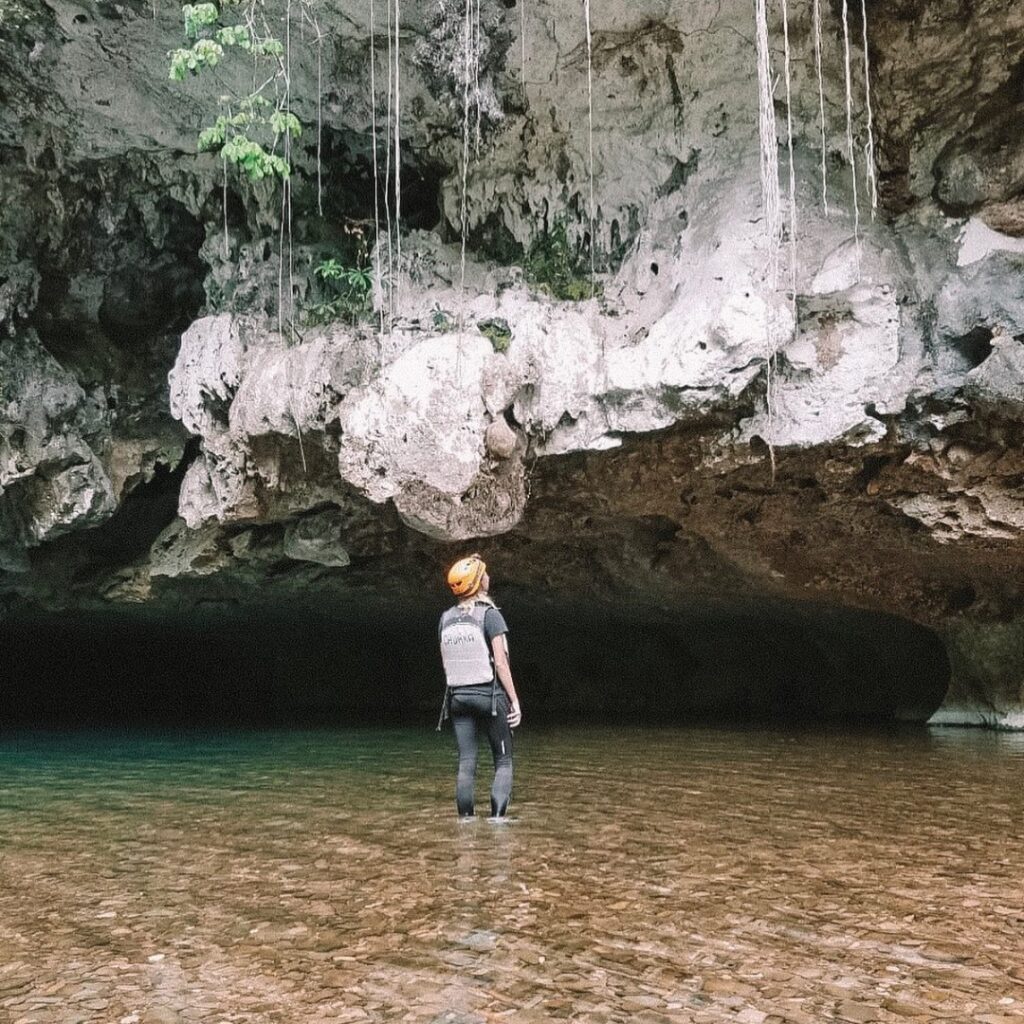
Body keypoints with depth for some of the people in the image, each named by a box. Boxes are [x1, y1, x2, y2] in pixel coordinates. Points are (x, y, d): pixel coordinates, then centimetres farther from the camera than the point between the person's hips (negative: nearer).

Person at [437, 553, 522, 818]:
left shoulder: (446, 619, 6)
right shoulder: (490, 615, -10)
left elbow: (447, 663, 10)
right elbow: (500, 662, -13)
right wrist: (514, 700, -8)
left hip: (458, 697, 4)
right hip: (489, 694, -4)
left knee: (466, 763, 7)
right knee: (503, 761, 6)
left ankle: (466, 819, 6)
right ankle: (497, 816, -6)